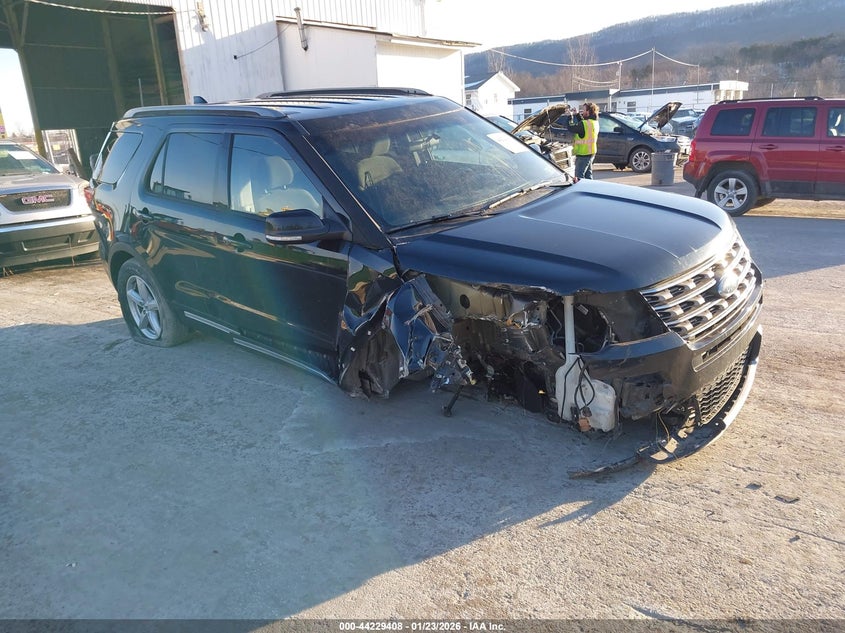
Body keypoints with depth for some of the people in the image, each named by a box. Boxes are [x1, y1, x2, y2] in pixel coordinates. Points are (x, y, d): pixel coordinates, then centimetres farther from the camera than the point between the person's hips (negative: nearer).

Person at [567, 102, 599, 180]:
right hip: (591, 152, 10)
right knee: (588, 175, 19)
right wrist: (577, 114, 17)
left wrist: (570, 116, -6)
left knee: (579, 177, -6)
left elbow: (571, 128, -17)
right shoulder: (594, 122, 7)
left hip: (583, 154, -10)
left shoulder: (586, 124, -22)